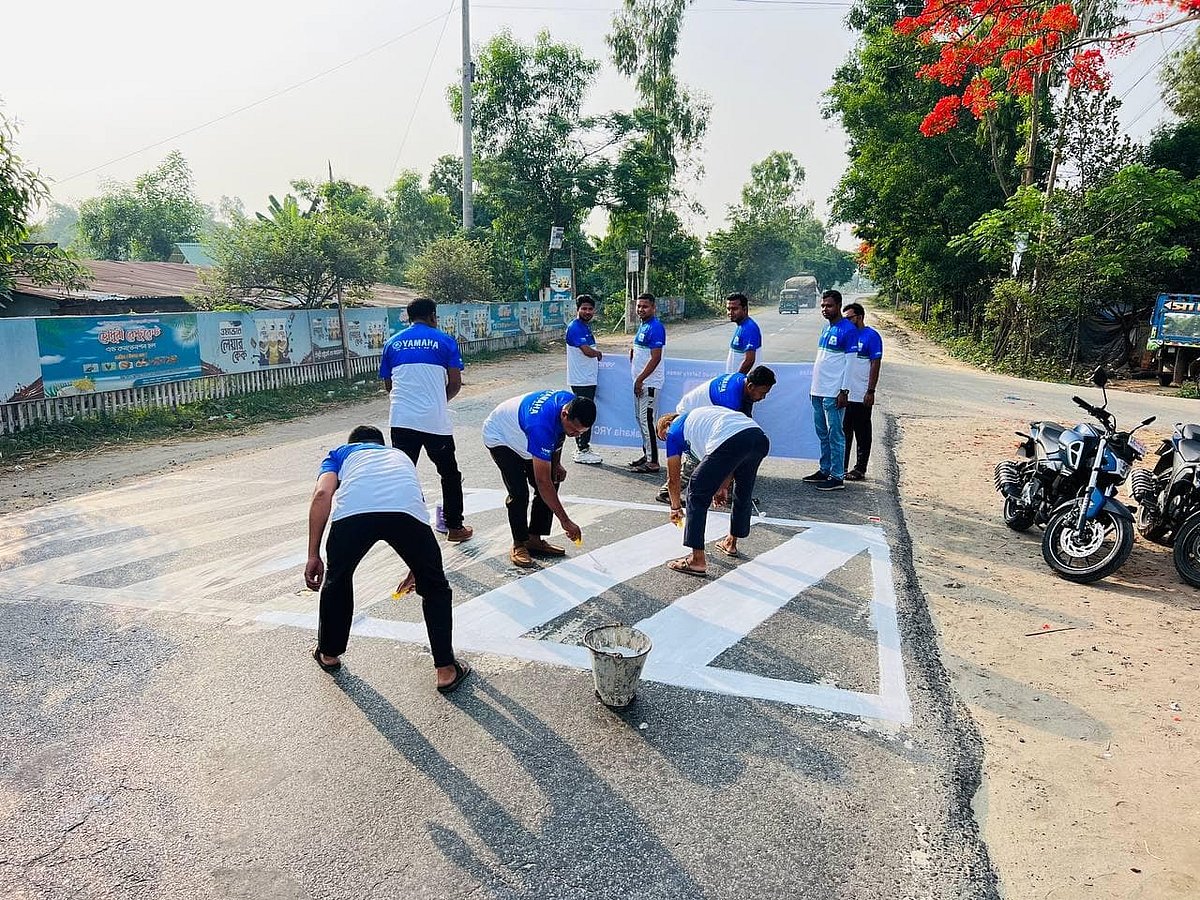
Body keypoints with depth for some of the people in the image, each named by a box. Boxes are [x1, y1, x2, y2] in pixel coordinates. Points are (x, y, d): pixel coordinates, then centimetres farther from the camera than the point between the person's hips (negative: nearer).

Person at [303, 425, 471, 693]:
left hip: (352, 511, -1)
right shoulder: (400, 455, 45)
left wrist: (313, 556, 15)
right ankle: (446, 671, 23)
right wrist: (416, 570, 62)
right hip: (406, 509, 1)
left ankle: (329, 654, 46)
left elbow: (322, 495, 13)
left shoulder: (339, 453, 37)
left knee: (337, 579, 30)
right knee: (435, 588, 23)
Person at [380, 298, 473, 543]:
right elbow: (455, 383, 0)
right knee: (449, 474, 13)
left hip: (401, 419, 2)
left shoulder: (393, 343, 12)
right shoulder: (444, 340, 4)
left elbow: (388, 385, 16)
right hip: (436, 419, -2)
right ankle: (455, 527, 20)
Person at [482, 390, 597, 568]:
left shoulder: (571, 402, -22)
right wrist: (565, 521, -37)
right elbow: (543, 481, -40)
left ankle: (534, 540, 10)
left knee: (553, 483, -1)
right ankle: (519, 545, -2)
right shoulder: (541, 426, -44)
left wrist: (556, 464, -3)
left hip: (522, 436, 8)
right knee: (519, 492, -21)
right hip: (499, 437, -8)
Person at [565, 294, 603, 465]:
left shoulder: (586, 327, 15)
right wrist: (598, 353, -4)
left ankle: (583, 448, 22)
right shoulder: (575, 327, -15)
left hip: (589, 379, 10)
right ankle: (582, 452, 3)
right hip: (581, 380, -10)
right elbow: (587, 351, -23)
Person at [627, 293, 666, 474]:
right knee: (641, 418, 15)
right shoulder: (642, 326, 14)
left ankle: (653, 462, -3)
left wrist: (640, 379, -21)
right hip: (639, 381, 10)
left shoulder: (655, 328, -16)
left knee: (646, 420, -8)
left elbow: (655, 358, -21)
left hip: (649, 382, -10)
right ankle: (647, 454, 26)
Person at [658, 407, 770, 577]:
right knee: (743, 492, 30)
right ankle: (731, 544, 47)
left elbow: (673, 479, 27)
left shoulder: (674, 430, 22)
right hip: (761, 439, 7)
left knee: (698, 495, 8)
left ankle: (698, 560, 8)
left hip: (730, 442, -7)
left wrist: (676, 507, 42)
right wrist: (724, 486, 47)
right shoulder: (697, 416, 40)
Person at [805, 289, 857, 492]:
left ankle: (837, 477, 0)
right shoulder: (826, 327, 15)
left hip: (833, 393, -8)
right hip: (818, 391, 8)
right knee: (822, 433, 14)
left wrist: (844, 391, -16)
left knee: (835, 434, -4)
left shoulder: (847, 329, -10)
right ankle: (825, 470, 24)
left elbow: (849, 362, -13)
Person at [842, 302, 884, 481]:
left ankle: (860, 469, 11)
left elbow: (875, 365, -11)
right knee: (843, 432, 12)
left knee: (862, 433, 3)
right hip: (843, 394, 7)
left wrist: (871, 391, -16)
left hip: (861, 396, -7)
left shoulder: (871, 336, -7)